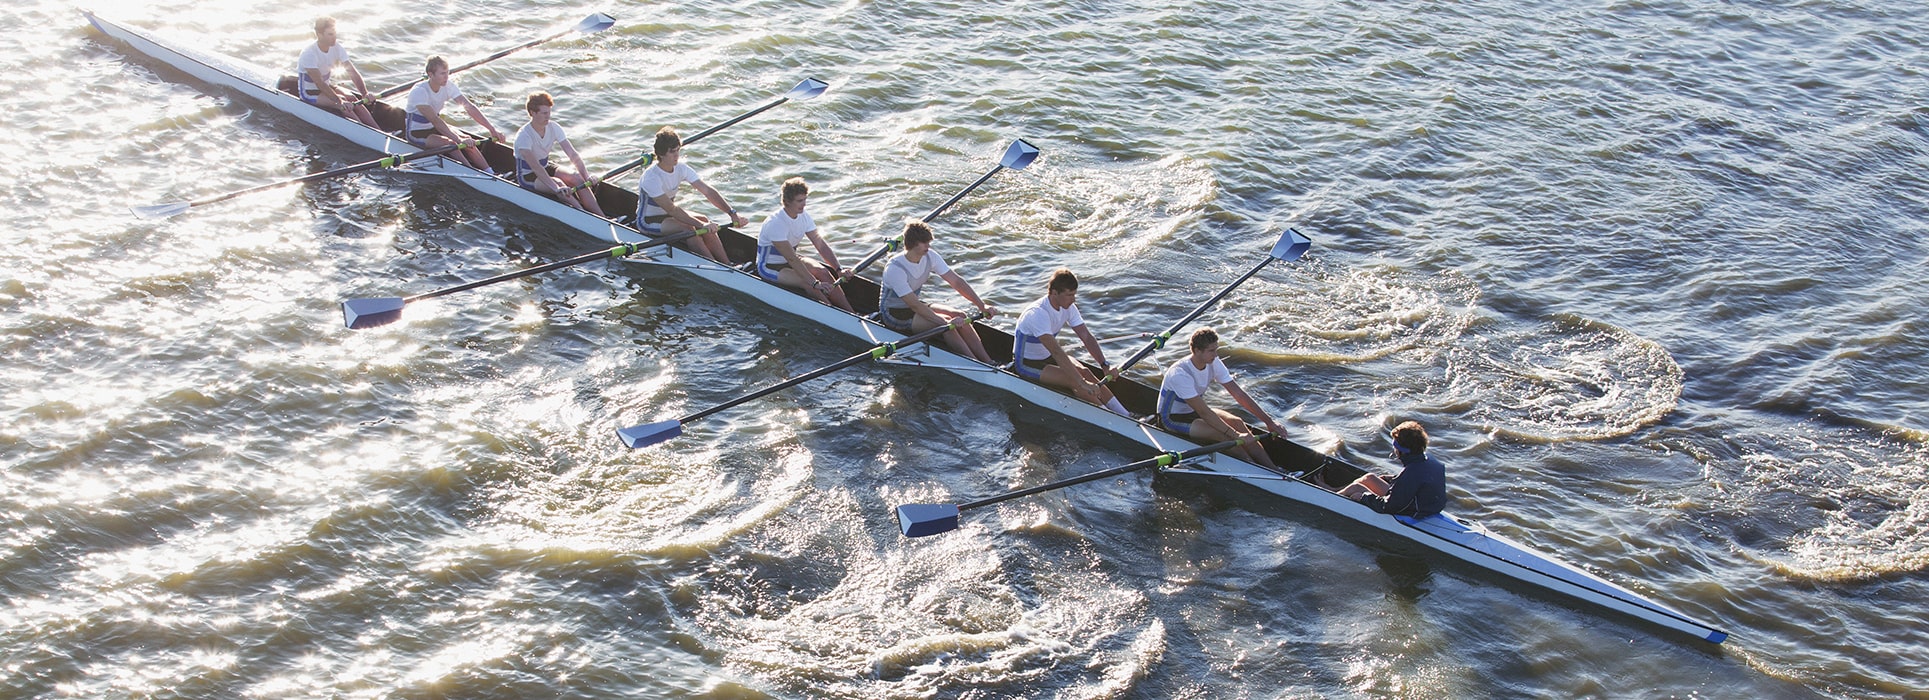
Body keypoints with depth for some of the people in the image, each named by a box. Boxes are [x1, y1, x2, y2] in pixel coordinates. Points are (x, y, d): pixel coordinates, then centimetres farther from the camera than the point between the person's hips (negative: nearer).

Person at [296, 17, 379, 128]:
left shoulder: (337, 48, -8)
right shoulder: (309, 54, -27)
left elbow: (353, 73, -13)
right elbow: (319, 83, -34)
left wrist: (365, 93, -29)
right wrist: (339, 102, -43)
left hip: (326, 86, 6)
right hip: (309, 93, -6)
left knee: (352, 99, -20)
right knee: (344, 105, -28)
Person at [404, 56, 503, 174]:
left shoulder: (448, 86, -10)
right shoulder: (419, 92, -29)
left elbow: (469, 107, -17)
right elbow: (434, 120, -38)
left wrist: (492, 129, -28)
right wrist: (459, 140, -46)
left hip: (435, 128, 6)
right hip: (416, 133, -6)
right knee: (450, 144, -29)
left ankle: (490, 173, -24)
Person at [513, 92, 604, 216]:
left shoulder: (554, 128, -8)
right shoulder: (523, 136, -27)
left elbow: (573, 155, -14)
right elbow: (535, 166, -39)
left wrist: (587, 178, -28)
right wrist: (556, 188, -49)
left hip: (546, 168, 6)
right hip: (527, 176, -6)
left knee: (576, 178, -19)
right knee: (558, 183, -32)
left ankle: (602, 217, -25)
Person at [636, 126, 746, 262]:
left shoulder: (681, 168, -9)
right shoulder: (651, 177, -29)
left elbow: (708, 191, -13)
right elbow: (671, 209, -35)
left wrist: (732, 213, -25)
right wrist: (701, 225, -41)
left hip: (667, 214, 7)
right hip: (648, 221, -7)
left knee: (704, 220, -18)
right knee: (687, 228, -29)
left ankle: (728, 265, -21)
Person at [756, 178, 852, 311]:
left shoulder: (803, 217, -7)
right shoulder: (776, 223, -30)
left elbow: (821, 245, -8)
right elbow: (791, 259, -34)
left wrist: (839, 269, -21)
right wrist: (815, 284, -39)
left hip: (791, 259, 7)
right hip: (770, 267, -7)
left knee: (822, 272, -18)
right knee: (807, 283, -28)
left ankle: (851, 314, -21)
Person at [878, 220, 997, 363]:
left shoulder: (930, 256, -8)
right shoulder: (894, 269, -29)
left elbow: (956, 281, -8)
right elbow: (914, 305, -32)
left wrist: (982, 305, -18)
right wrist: (946, 323, -37)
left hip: (915, 305, 7)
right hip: (893, 314, -7)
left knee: (959, 316, -15)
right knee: (943, 322, -27)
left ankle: (988, 362, -17)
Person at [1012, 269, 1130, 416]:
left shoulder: (1068, 307, -7)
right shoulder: (1038, 313, -32)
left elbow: (1086, 337, -9)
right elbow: (1056, 352, -39)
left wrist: (1105, 365, -23)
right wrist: (1082, 383, -44)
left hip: (1047, 356, 7)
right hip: (1027, 364, -7)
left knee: (1083, 371, -17)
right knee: (1075, 381, -24)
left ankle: (1125, 416, -19)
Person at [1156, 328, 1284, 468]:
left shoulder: (1214, 363, -10)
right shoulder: (1180, 374, -32)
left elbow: (1239, 394, -9)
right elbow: (1203, 412, -33)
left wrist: (1268, 421, -15)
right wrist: (1235, 435, -36)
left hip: (1194, 411, 7)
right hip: (1172, 419, -7)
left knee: (1236, 422, -17)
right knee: (1221, 433, -27)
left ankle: (1272, 468, -19)